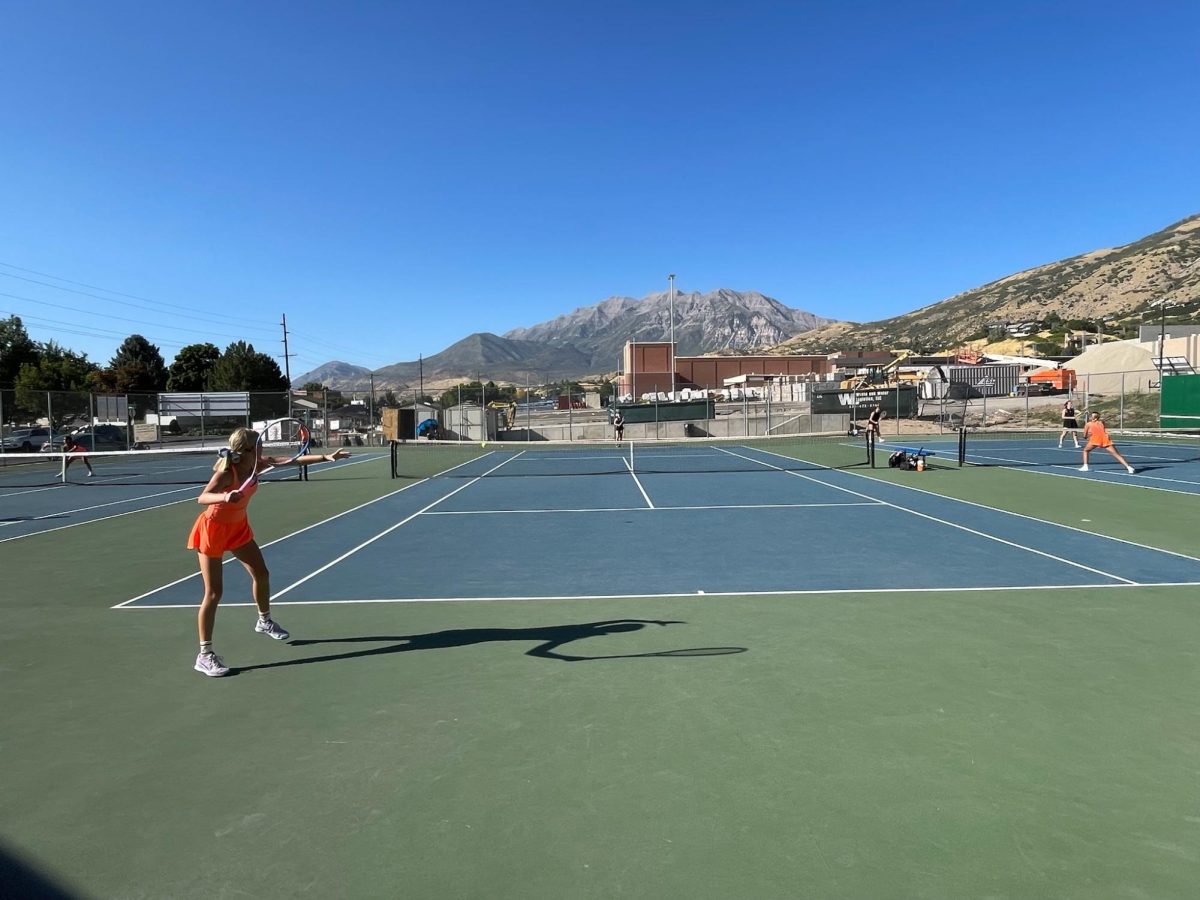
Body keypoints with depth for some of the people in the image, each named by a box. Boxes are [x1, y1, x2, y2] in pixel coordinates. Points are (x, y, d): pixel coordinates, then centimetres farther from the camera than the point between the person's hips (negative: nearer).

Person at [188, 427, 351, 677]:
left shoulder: (258, 465, -12)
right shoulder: (226, 473, -31)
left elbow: (295, 460, -8)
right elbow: (202, 498, -45)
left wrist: (326, 457, -14)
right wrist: (225, 497, -64)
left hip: (238, 526, 7)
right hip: (214, 529, -7)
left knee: (261, 574, 16)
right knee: (213, 593, -7)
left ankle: (264, 621, 43)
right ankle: (204, 656, 2)